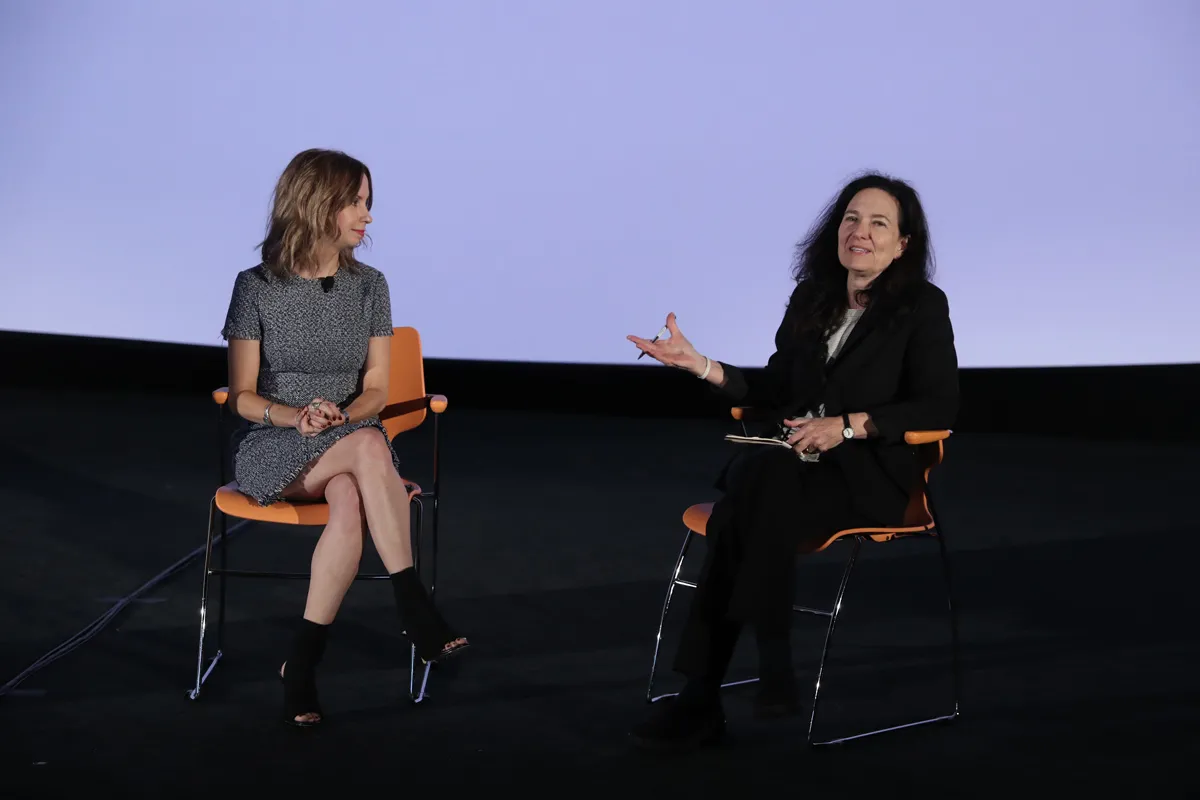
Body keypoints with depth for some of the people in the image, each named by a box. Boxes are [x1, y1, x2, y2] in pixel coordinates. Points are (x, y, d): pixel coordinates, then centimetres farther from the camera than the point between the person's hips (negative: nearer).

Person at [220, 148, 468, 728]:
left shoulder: (369, 287, 7)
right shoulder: (257, 287, -1)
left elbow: (376, 389, 7)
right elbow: (242, 396, 0)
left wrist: (345, 415, -15)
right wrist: (296, 417, -20)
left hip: (350, 439, 3)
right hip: (270, 451, -3)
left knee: (350, 502, -36)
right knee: (367, 447, -37)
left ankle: (303, 661, -29)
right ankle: (415, 608, -33)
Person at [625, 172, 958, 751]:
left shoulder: (923, 306, -1)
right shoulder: (810, 298, 13)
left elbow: (938, 408, -7)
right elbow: (775, 392, 14)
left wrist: (848, 425, -18)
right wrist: (702, 366, 0)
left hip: (871, 471, -4)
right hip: (795, 460, 4)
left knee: (751, 502, -34)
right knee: (754, 475, -34)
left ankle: (702, 696, -31)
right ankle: (771, 664, -30)